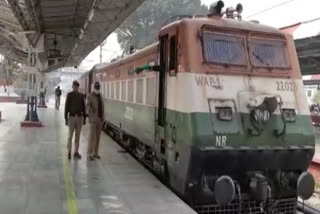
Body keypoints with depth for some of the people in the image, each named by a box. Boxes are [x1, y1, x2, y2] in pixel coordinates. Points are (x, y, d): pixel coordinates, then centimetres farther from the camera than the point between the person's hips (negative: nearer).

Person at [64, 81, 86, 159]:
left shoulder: (81, 95, 7)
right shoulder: (69, 95, -4)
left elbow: (83, 107, 9)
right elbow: (66, 107, -6)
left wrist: (84, 118, 6)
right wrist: (66, 119, -10)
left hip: (79, 118, 3)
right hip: (71, 118, -3)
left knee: (77, 136, 7)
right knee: (70, 136, -1)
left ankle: (76, 153, 15)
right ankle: (69, 153, 9)